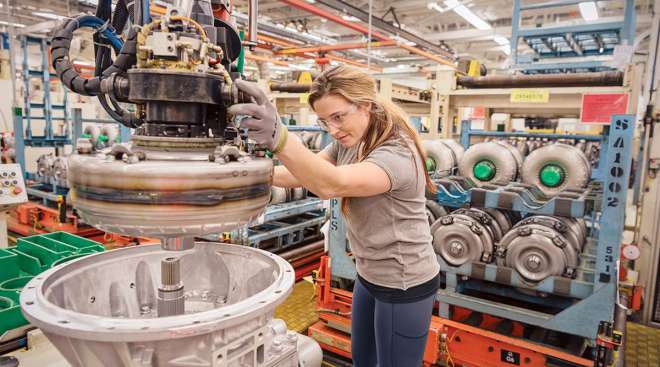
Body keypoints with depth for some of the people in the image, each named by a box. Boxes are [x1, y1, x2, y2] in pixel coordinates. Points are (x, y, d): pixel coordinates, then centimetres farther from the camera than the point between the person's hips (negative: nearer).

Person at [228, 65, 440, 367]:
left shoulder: (397, 154, -29)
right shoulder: (349, 143, -1)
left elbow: (331, 185, -46)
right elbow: (301, 174, -7)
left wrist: (279, 138, -62)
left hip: (404, 285, -8)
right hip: (369, 276, 8)